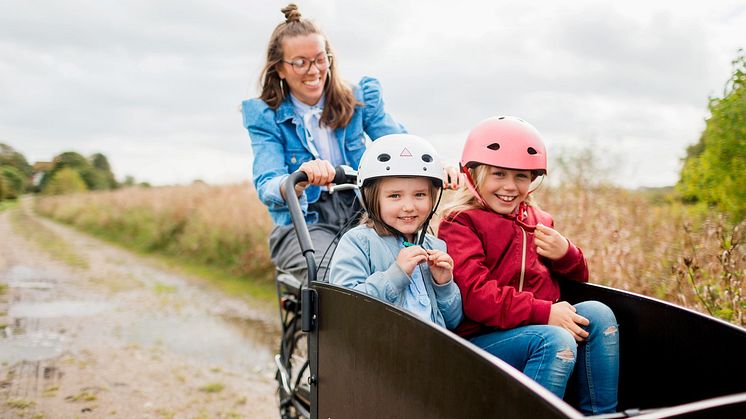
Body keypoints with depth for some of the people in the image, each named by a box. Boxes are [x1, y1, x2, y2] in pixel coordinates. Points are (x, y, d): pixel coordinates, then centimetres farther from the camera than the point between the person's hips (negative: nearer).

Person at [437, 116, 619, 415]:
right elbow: (476, 295, -20)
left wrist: (565, 253, -2)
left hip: (537, 328, 7)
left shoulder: (537, 220, 16)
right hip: (482, 338, -7)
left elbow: (577, 277, 23)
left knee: (598, 313, -12)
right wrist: (543, 312, -25)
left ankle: (599, 413, -6)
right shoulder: (460, 224, -6)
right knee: (557, 341, -29)